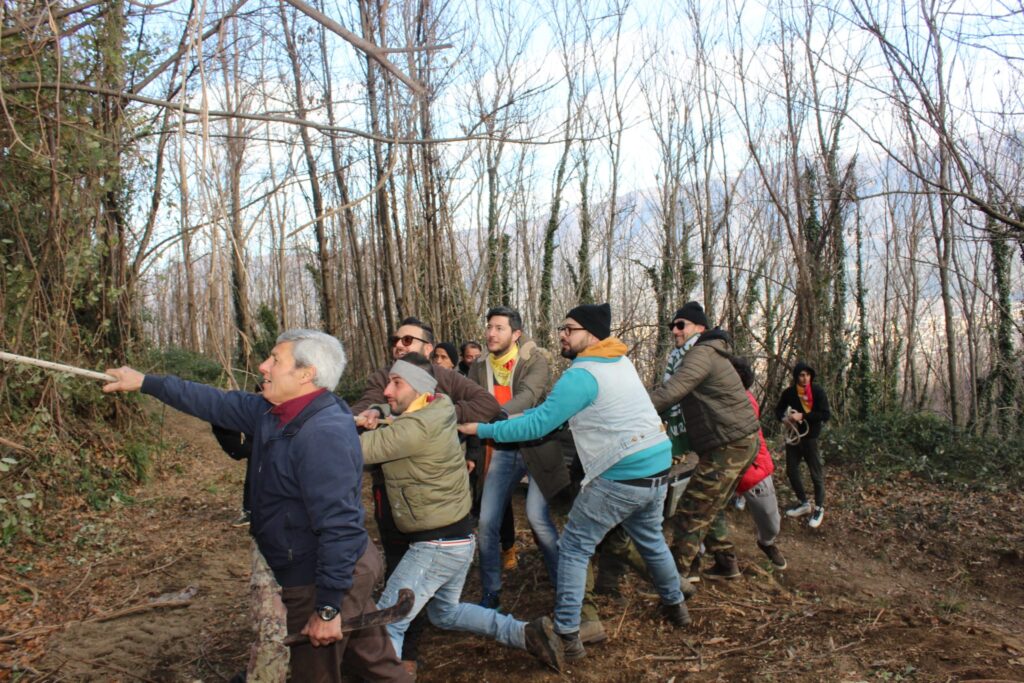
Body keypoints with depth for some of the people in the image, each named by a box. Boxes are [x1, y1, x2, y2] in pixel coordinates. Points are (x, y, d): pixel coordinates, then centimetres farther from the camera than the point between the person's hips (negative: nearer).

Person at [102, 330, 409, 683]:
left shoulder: (324, 433, -28)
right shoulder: (276, 412, 2)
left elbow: (339, 527, -30)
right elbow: (219, 403, 15)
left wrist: (327, 608, -25)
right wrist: (147, 382, 22)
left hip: (327, 579, -8)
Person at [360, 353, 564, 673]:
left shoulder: (418, 428, -23)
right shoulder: (432, 415, 7)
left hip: (437, 546, -10)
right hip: (457, 539, 10)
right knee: (446, 611, 27)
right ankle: (525, 633, 24)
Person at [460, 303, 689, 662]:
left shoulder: (581, 376, -15)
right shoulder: (620, 361, 12)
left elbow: (538, 424, -16)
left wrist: (481, 429, -8)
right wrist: (521, 414, 11)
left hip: (621, 477, -8)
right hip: (657, 467, 9)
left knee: (573, 548, 4)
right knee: (651, 539, 30)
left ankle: (566, 635, 6)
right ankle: (675, 605, 46)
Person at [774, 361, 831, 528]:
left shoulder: (817, 391, -12)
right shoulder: (789, 392, 0)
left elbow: (826, 414, -16)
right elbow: (779, 409, 13)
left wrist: (802, 416, -23)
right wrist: (783, 418, -9)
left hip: (810, 437, -5)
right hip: (793, 436, 5)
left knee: (816, 474, 2)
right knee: (791, 471, 10)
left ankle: (819, 508, 17)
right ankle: (803, 503, 28)